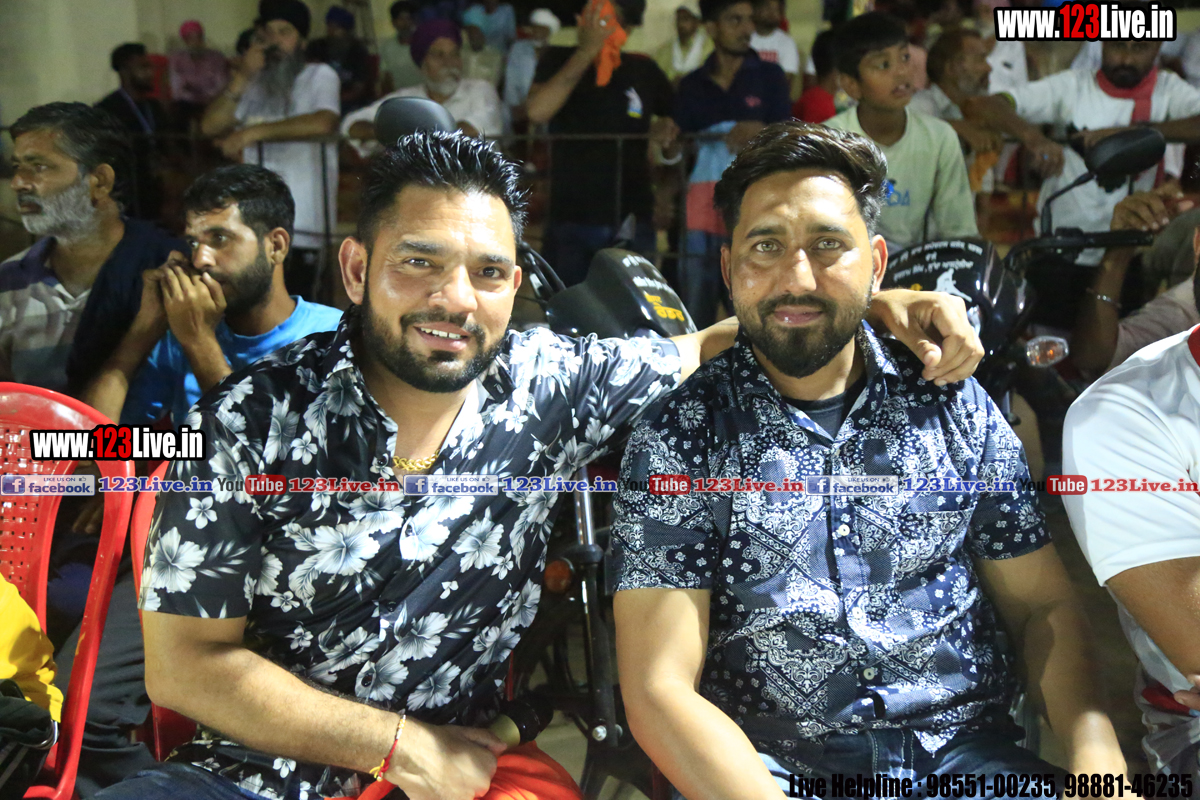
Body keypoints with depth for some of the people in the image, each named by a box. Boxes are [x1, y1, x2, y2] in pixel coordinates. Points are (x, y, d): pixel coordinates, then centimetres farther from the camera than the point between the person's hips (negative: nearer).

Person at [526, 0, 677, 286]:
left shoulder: (644, 70, 8)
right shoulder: (559, 61, 4)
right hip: (569, 221, -1)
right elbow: (537, 112, -16)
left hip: (630, 223, 1)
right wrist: (586, 51, -15)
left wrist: (667, 131, -4)